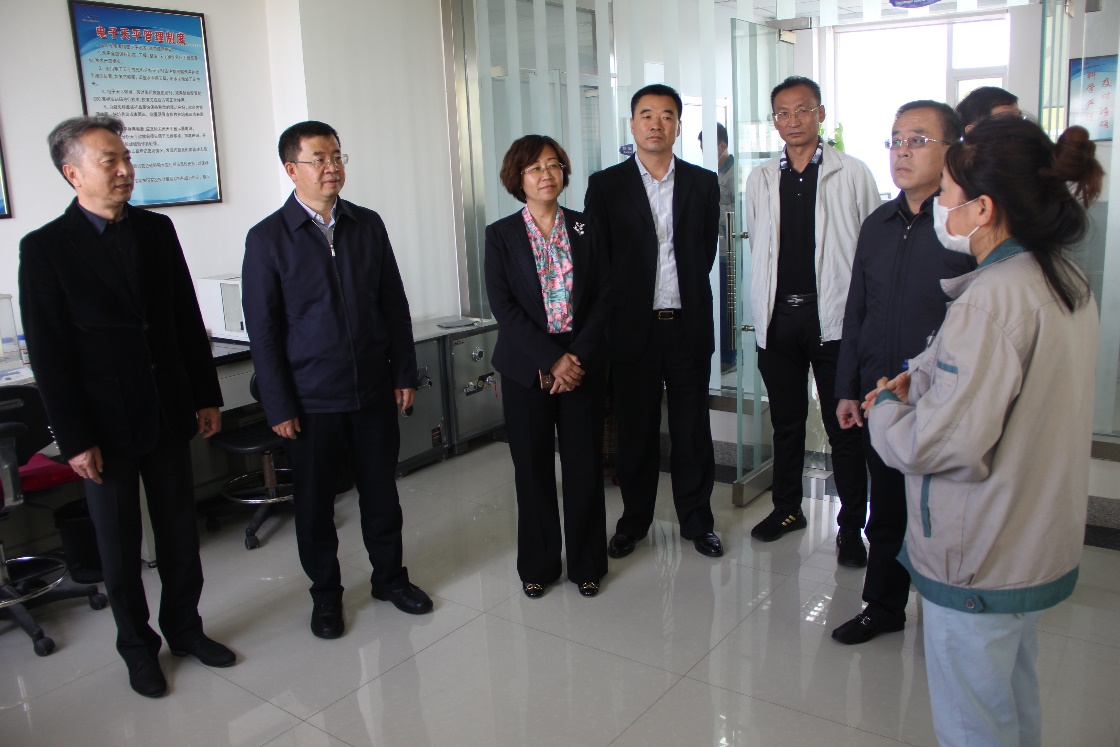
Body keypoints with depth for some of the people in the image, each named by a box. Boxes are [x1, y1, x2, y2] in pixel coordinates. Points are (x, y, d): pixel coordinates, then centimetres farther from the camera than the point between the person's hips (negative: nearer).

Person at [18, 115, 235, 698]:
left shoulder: (157, 230, 4)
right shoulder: (44, 248, -9)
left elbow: (188, 320, 8)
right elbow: (48, 354, -9)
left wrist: (206, 397, 6)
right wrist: (74, 439, -11)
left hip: (168, 414, 4)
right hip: (105, 426, -3)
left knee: (180, 531, 14)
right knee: (119, 545, 11)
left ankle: (184, 628, 32)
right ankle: (137, 645, 29)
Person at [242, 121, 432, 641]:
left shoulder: (368, 225, 5)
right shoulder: (267, 238, -6)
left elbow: (394, 304, 9)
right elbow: (263, 329, -6)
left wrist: (404, 372, 5)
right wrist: (279, 406, -8)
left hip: (374, 390, 3)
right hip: (311, 398, -3)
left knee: (381, 489, 14)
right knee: (314, 500, 10)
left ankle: (389, 575, 33)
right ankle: (325, 592, 29)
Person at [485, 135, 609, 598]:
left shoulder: (584, 229, 7)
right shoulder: (501, 235, 2)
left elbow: (602, 297, 2)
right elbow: (503, 306, -6)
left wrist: (578, 358, -10)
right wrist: (551, 361, -14)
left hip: (583, 364, 1)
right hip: (527, 369, -1)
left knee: (585, 465, 5)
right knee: (533, 469, 7)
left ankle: (586, 563, 22)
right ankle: (538, 565, 23)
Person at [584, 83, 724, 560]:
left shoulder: (702, 183, 7)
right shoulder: (605, 185, 1)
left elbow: (707, 251, 11)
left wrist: (687, 296, 7)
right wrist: (620, 309, 0)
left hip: (689, 326, 1)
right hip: (632, 328, -1)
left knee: (692, 429, 8)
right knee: (635, 430, 8)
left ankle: (696, 520, 24)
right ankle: (634, 519, 25)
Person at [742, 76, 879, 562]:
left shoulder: (853, 174, 0)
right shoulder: (760, 180, 10)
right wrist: (761, 315, 11)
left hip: (834, 317, -3)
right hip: (778, 317, 3)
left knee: (844, 428, 3)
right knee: (785, 421, 15)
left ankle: (851, 525, 17)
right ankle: (787, 508, 31)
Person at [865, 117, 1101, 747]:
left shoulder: (993, 299, -26)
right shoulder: (1068, 282, 4)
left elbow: (943, 441, -28)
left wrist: (887, 407, -9)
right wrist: (922, 382, 3)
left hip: (978, 562, -9)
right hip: (1041, 546, 9)